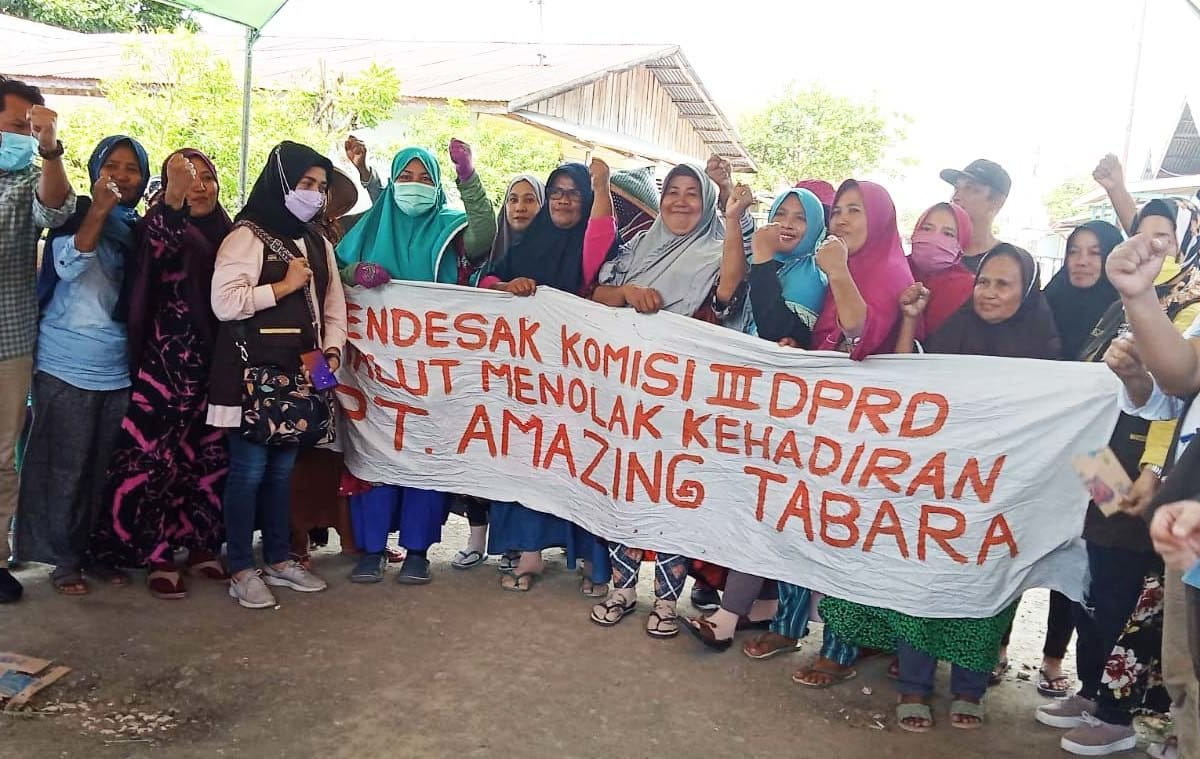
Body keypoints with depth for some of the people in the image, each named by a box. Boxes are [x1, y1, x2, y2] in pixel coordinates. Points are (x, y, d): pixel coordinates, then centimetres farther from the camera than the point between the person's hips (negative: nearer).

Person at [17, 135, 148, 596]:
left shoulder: (138, 229, 11)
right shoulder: (76, 214, -1)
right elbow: (69, 265, -21)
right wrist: (99, 209, -22)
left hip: (119, 367, 4)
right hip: (68, 364, -4)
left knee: (107, 466, 8)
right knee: (66, 466, 1)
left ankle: (92, 548, 20)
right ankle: (63, 558, 12)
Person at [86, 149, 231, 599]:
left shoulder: (227, 235, 13)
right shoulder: (162, 226, -3)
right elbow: (159, 238, -29)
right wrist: (173, 195, -48)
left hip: (215, 365, 5)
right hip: (167, 363, -5)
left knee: (211, 456, 9)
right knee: (154, 456, -6)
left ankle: (203, 546, 22)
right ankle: (158, 555, 6)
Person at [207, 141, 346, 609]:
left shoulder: (318, 244, 17)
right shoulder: (248, 236, -7)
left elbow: (333, 307, 17)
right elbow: (224, 302, -17)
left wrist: (331, 349, 0)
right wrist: (285, 285, -11)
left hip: (300, 374, 7)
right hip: (253, 373, -6)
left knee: (282, 469, 13)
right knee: (248, 470, -2)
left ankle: (278, 560, 23)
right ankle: (241, 571, 7)